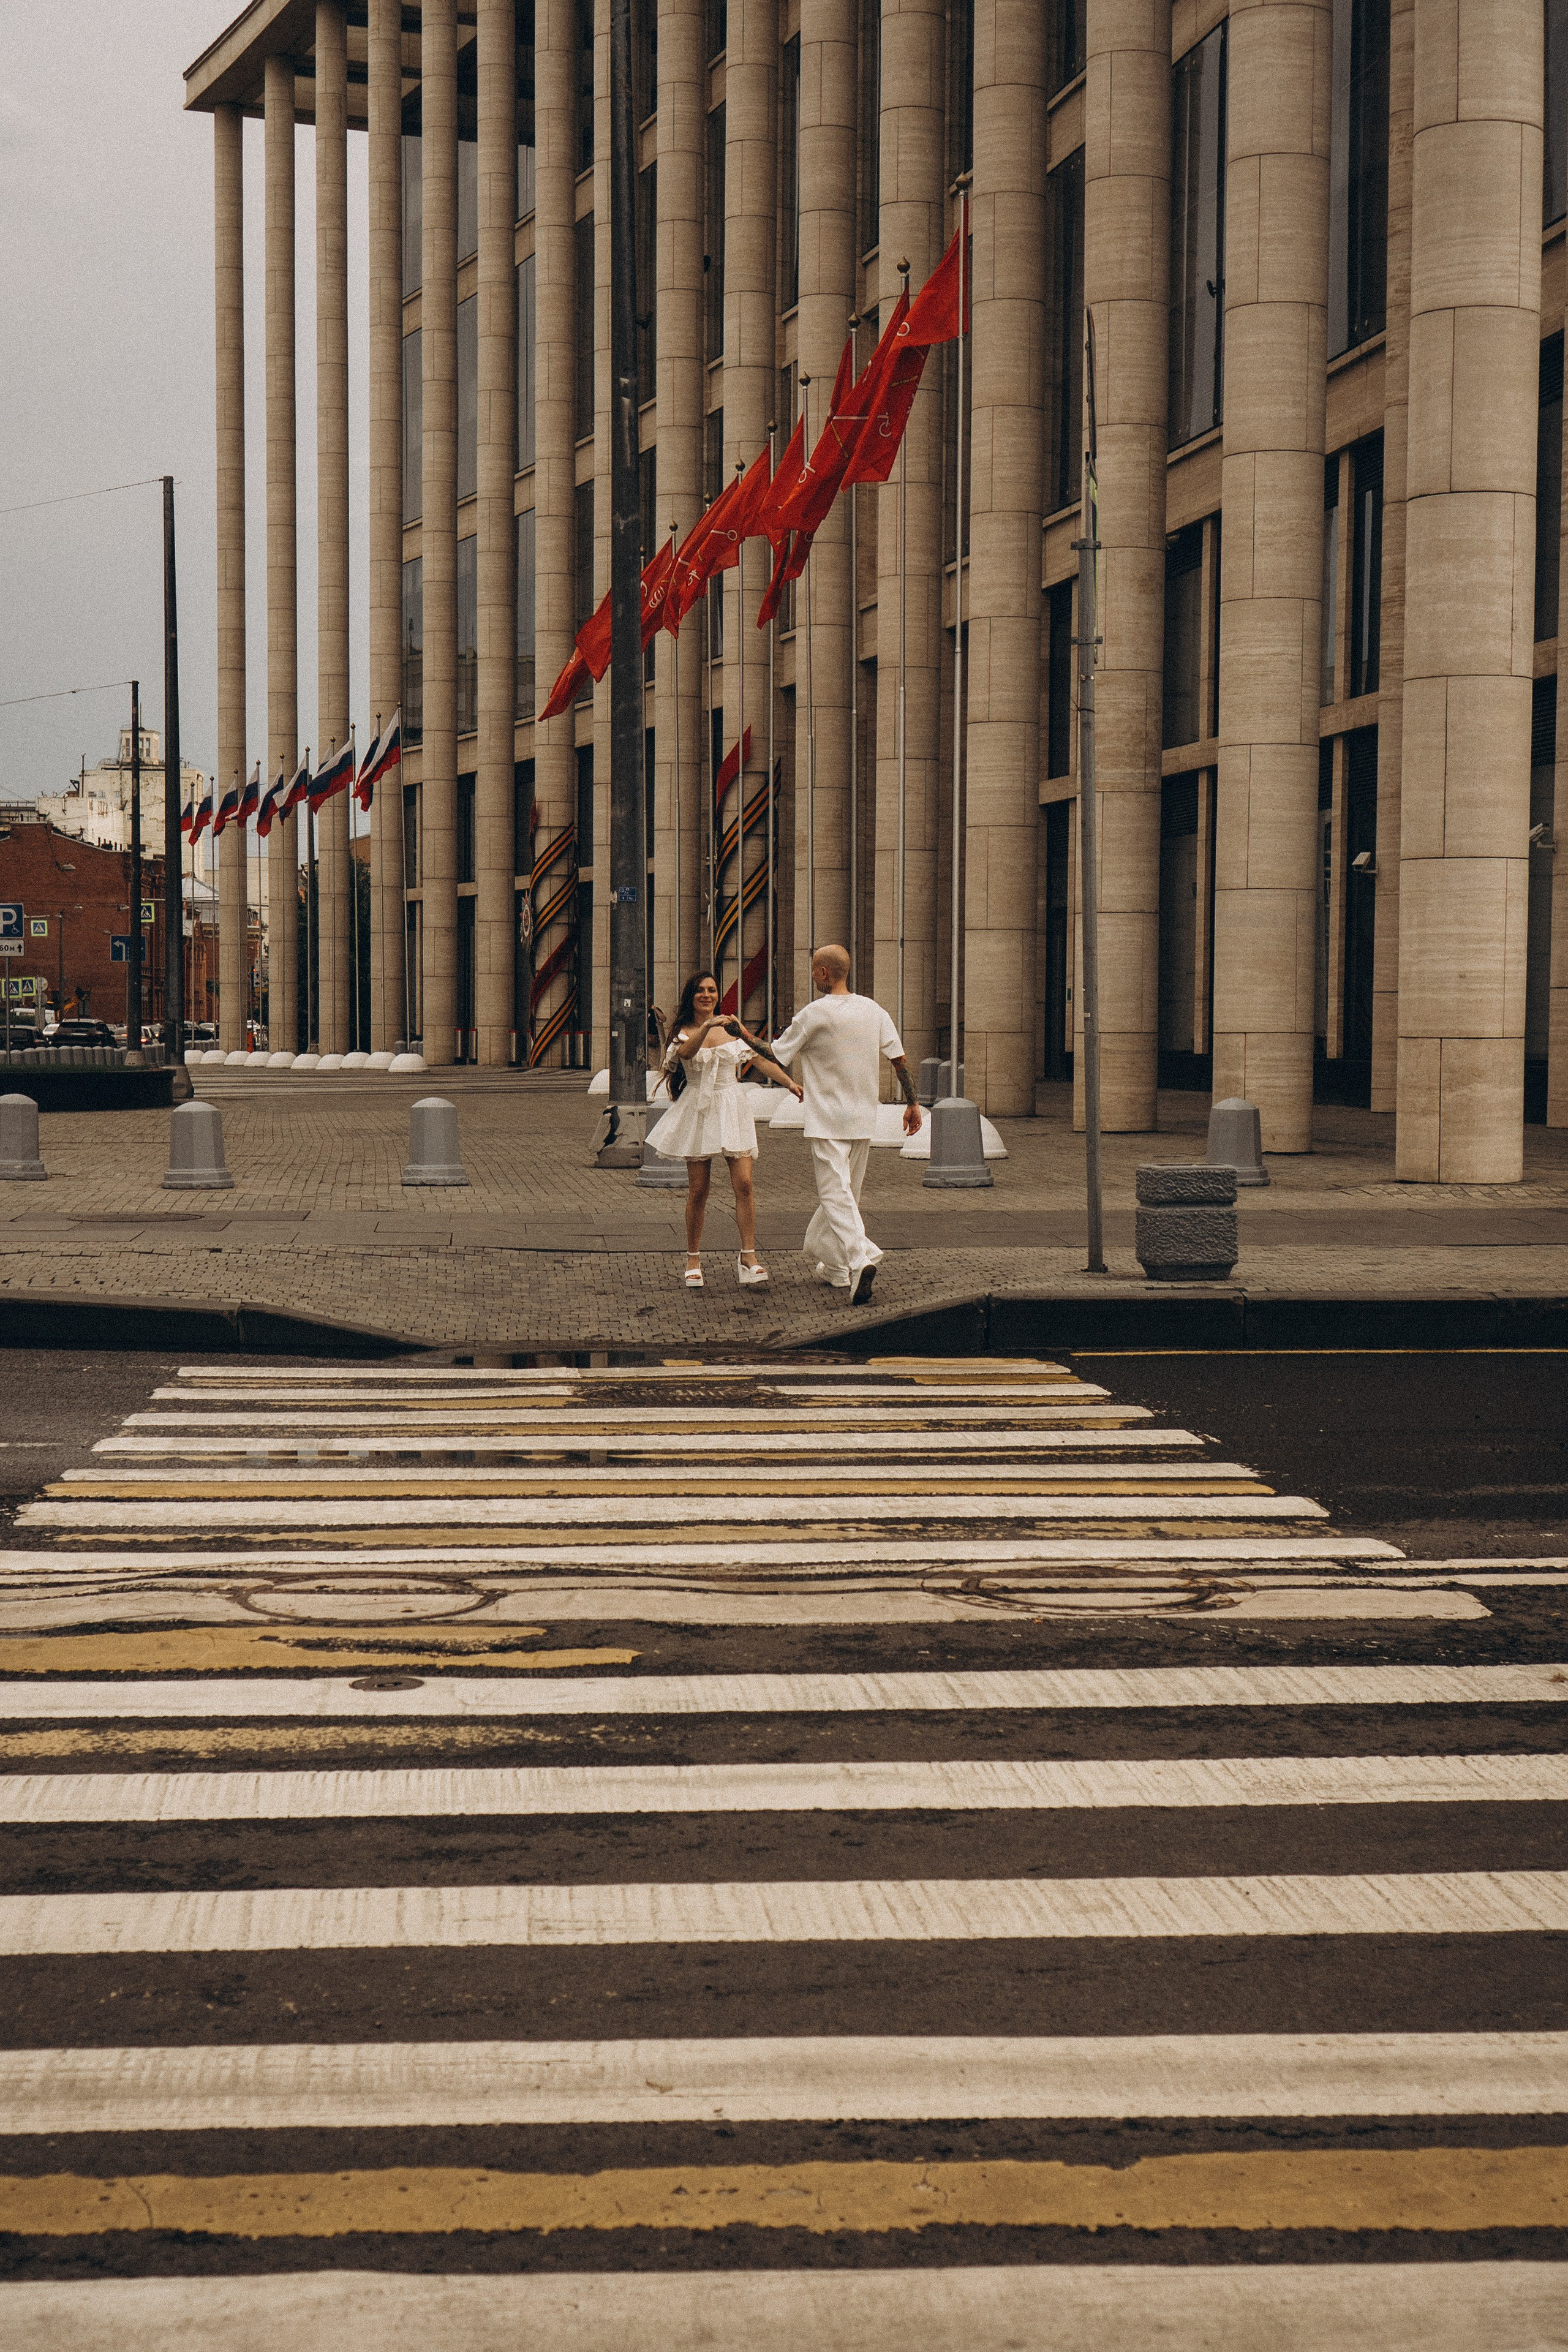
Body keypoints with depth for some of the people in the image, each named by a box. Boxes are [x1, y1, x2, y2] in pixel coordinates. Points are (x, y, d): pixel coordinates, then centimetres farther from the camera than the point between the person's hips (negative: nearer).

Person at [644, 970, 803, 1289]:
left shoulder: (732, 1026, 9)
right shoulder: (683, 1032, 5)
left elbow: (761, 1060, 4)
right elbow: (687, 1051, -19)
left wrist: (790, 1083, -9)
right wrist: (706, 1027, -36)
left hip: (733, 1108, 1)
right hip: (698, 1110, -1)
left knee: (743, 1184, -11)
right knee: (698, 1189, 1)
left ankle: (749, 1257, -10)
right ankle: (693, 1259, 13)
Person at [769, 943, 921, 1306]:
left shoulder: (814, 1014, -11)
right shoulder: (873, 1010, 5)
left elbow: (775, 1055, -3)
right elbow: (900, 1060, 5)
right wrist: (912, 1103, 14)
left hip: (827, 1121, -6)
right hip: (864, 1120, 6)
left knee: (836, 1195, -10)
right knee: (846, 1192, 17)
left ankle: (860, 1260, -30)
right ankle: (830, 1262, 28)